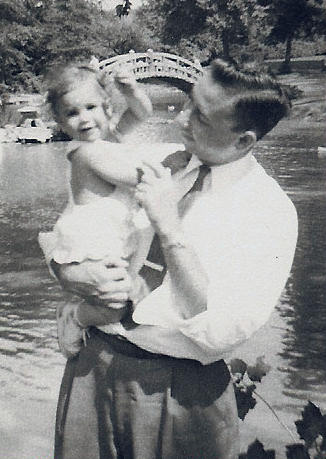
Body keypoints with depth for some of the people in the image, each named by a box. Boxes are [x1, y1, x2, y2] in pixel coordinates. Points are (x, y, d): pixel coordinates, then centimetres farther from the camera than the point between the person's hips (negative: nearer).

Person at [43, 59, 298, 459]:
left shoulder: (273, 212, -11)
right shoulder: (157, 166, 3)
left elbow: (221, 331, -20)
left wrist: (169, 226, -23)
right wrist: (78, 276, -15)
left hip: (180, 391, -3)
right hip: (91, 366, 4)